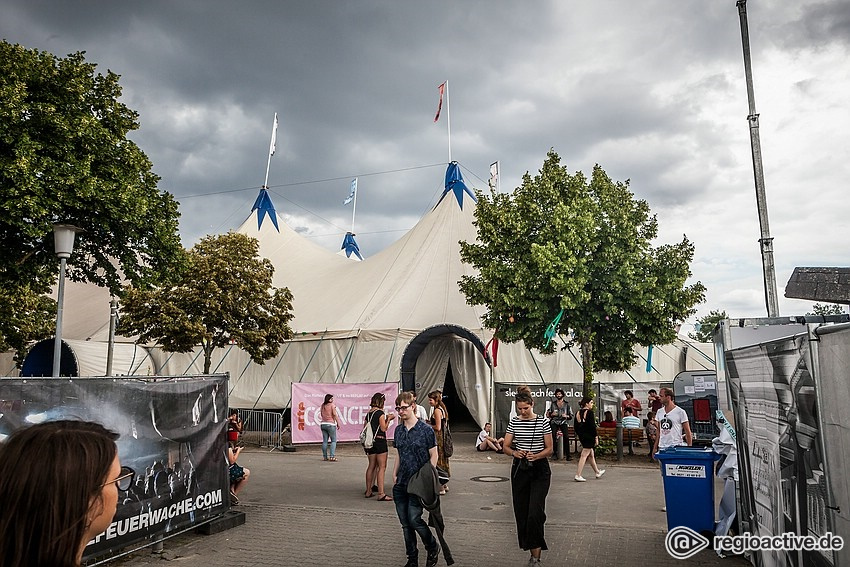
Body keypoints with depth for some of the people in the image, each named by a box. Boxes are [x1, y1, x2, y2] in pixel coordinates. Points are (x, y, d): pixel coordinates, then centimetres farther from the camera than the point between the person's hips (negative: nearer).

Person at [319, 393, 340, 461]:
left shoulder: (323, 405, 8)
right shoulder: (332, 405, -7)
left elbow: (321, 414, 16)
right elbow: (334, 414, -10)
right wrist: (338, 423, -5)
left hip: (323, 424, 6)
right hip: (331, 424, -5)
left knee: (324, 441, 8)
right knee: (333, 440, 1)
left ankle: (325, 456, 10)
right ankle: (332, 456, -8)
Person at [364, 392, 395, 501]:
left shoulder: (368, 413, 10)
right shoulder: (380, 413, -11)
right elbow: (384, 428, -12)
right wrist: (388, 419, 1)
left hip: (370, 441, 7)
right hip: (380, 440, -7)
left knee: (371, 466, 16)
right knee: (382, 467, -5)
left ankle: (368, 491, 21)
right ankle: (381, 494, -8)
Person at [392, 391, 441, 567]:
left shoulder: (426, 430, -10)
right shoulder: (398, 430, 7)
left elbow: (434, 456, -5)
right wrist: (394, 474, 8)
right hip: (401, 484, 6)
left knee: (414, 519, -8)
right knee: (405, 524, 9)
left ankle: (433, 548, 17)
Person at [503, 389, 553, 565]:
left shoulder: (543, 422, -6)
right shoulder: (514, 421, 3)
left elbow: (549, 449, -2)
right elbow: (506, 447, 4)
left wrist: (536, 456, -21)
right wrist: (514, 453, -19)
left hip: (540, 469, -3)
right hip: (519, 469, 4)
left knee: (535, 513, -12)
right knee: (521, 511, 8)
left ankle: (536, 556, -6)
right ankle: (529, 546, 26)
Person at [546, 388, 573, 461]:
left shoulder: (567, 404, 10)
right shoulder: (552, 403, 12)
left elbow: (571, 415, 11)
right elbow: (547, 414, 15)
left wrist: (566, 416, -10)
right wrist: (552, 414, -6)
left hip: (564, 422, -1)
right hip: (554, 422, 1)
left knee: (566, 437, -18)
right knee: (553, 437, -16)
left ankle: (567, 455, -16)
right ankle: (554, 454, -10)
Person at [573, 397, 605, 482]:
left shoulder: (578, 413, 8)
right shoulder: (589, 412, -14)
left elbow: (575, 426, 11)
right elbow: (592, 426, -17)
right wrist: (596, 437, -12)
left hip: (582, 436, 8)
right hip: (589, 436, -8)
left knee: (591, 454, 21)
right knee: (584, 455, -5)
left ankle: (597, 472, 36)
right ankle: (578, 475, -6)